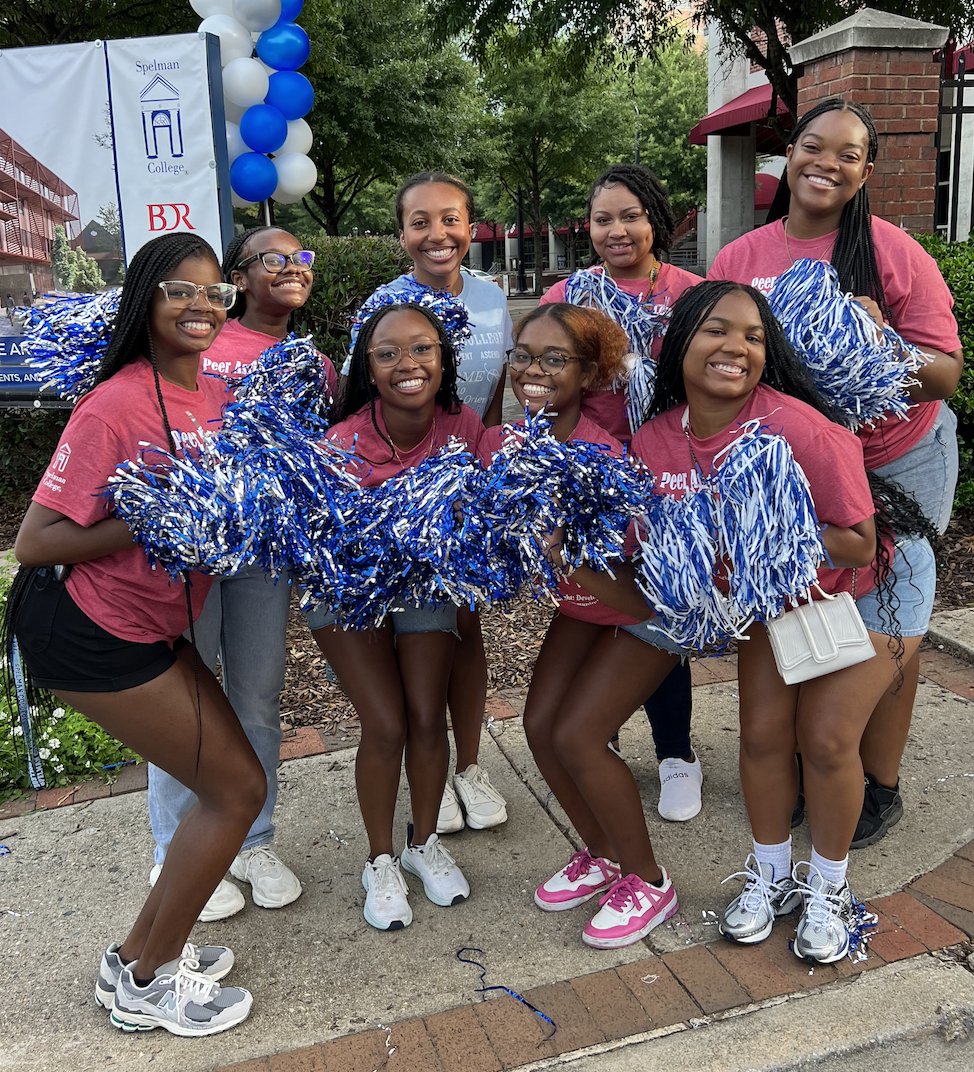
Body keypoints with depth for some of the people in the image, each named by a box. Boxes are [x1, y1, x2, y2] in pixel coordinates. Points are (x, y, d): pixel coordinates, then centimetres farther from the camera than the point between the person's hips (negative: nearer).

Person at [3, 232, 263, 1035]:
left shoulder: (218, 395, 2)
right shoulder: (116, 405, -21)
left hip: (153, 628, 8)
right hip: (87, 633, -8)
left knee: (226, 784, 12)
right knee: (238, 788, -2)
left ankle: (141, 953, 31)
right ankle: (146, 984, 19)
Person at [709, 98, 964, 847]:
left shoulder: (895, 253, -10)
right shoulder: (738, 260, -1)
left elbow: (944, 375, -11)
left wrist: (882, 342, -28)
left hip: (895, 468, -3)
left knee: (883, 630, 5)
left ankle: (880, 787, 25)